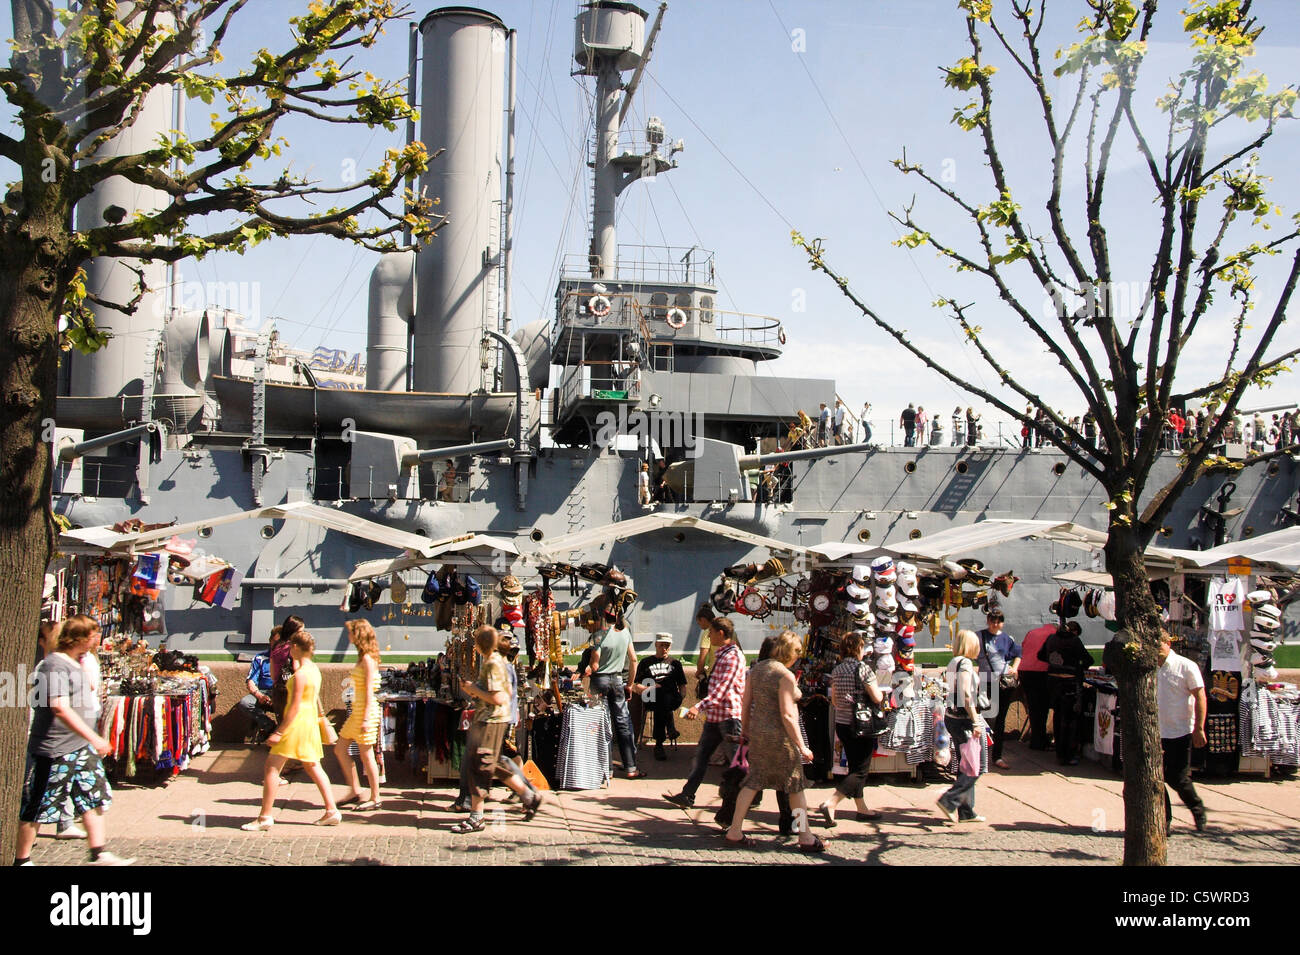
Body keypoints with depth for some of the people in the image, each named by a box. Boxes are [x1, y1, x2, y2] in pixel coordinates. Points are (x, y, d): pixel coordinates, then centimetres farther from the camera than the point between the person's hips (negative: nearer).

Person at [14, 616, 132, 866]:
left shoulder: (76, 662, 12)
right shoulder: (54, 665, -18)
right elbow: (61, 708, -27)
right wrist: (94, 737, -29)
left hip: (81, 747, 9)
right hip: (53, 750, -9)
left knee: (95, 797, 7)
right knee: (37, 808, 2)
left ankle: (100, 854, 12)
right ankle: (21, 860, 14)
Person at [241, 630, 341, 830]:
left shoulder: (301, 674, -18)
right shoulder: (313, 669, 9)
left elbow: (295, 706, -21)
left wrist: (279, 732, -20)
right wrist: (294, 661, 28)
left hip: (297, 722, -9)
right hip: (310, 721, 9)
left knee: (272, 767, -4)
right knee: (313, 767, 15)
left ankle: (265, 818, -3)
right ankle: (332, 811, 13)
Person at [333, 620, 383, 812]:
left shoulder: (368, 659, -15)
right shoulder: (364, 658, 13)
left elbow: (369, 690, -19)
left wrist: (366, 718, -21)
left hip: (365, 711, -10)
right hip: (357, 711, 10)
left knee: (366, 755, -2)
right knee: (340, 749, 12)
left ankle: (375, 798, 8)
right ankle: (354, 791, 18)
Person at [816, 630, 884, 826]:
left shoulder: (836, 671, 6)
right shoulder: (863, 669, -14)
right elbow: (877, 698, -15)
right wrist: (880, 692, 6)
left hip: (841, 724, 7)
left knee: (854, 767, 18)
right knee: (860, 771, -2)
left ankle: (862, 809, 25)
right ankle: (830, 804, -15)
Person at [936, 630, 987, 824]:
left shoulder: (953, 662, 12)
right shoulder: (965, 663, -13)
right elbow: (966, 695, -20)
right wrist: (976, 722, -18)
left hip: (952, 718, 9)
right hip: (963, 720, -9)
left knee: (964, 768, 13)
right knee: (972, 770, -5)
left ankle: (966, 811, 16)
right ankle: (949, 801, -10)